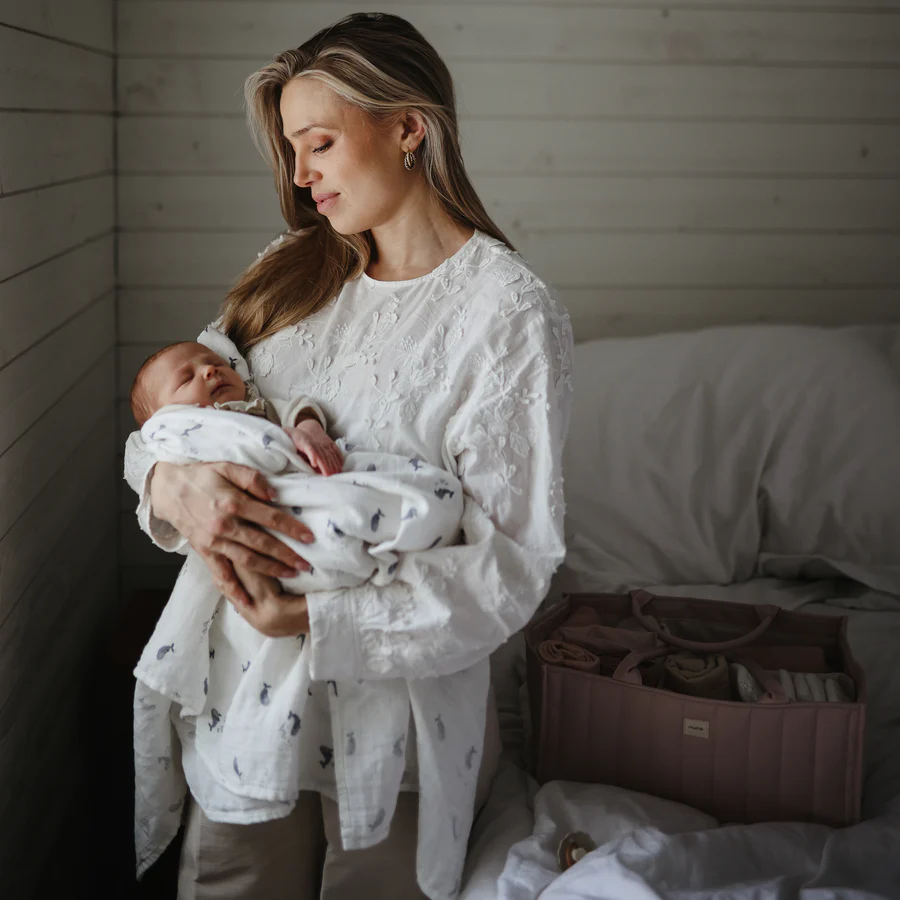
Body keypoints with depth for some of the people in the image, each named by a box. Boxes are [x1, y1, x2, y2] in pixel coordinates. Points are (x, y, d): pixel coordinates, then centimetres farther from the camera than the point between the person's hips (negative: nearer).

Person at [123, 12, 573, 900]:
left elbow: (510, 563, -18)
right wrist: (171, 484, -18)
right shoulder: (292, 271, 6)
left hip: (392, 707, -4)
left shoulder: (509, 314, -14)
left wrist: (318, 619, -27)